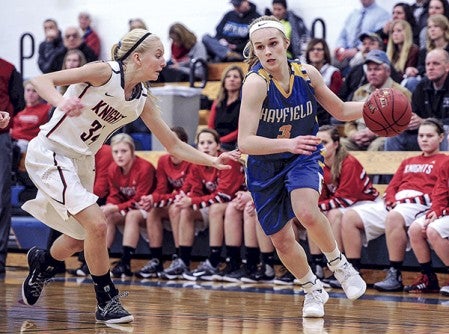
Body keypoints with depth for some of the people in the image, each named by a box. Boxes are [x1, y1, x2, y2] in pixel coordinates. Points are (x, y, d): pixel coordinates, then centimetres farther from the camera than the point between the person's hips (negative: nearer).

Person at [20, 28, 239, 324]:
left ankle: (42, 261, 46)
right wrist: (62, 102, -42)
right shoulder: (105, 72, -19)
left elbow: (174, 145, 5)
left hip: (82, 161, 8)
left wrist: (213, 160, -6)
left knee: (79, 238, 16)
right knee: (97, 224, -18)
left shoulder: (143, 99, 0)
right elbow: (41, 80, -22)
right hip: (50, 153, -8)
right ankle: (107, 301, -4)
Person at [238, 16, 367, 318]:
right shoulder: (256, 82, -25)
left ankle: (338, 263, -2)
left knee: (307, 213, -29)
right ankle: (314, 289, 35)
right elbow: (245, 142, -34)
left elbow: (341, 111, 4)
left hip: (304, 158, 1)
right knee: (281, 240, 8)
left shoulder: (306, 74, -13)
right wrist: (288, 144, -48)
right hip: (265, 166, 0)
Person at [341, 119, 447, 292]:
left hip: (420, 206, -7)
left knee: (394, 217, -41)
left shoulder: (443, 162, 9)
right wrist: (391, 201, 0)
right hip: (394, 206, 7)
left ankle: (395, 276, -37)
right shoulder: (408, 162, 31)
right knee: (349, 216, -10)